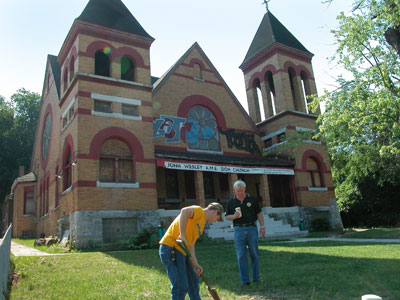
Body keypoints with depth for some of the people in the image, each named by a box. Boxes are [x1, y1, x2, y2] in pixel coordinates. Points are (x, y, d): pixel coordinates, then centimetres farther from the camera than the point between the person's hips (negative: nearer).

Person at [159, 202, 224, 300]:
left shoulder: (202, 222, 20)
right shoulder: (199, 211, -8)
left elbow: (191, 244, 16)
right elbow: (185, 211, -31)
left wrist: (195, 264, 6)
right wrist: (182, 235, -30)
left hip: (181, 251, 10)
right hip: (171, 248, -10)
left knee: (193, 282, 20)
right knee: (181, 287, -9)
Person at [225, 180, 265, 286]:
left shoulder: (252, 200, 5)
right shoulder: (231, 202, 7)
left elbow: (259, 214, 7)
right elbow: (227, 216, 10)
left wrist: (262, 226, 0)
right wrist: (234, 216, -11)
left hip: (252, 229, 0)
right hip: (239, 230, 0)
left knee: (254, 255, 5)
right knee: (241, 256, -3)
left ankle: (256, 278, 17)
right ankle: (245, 280, 1)